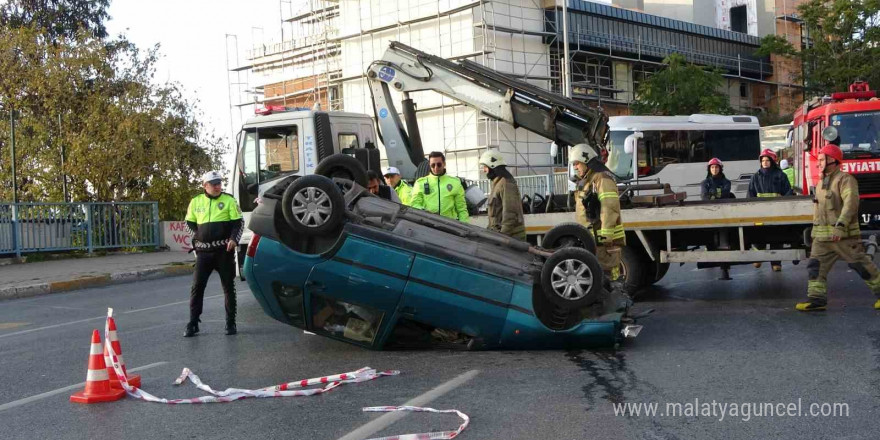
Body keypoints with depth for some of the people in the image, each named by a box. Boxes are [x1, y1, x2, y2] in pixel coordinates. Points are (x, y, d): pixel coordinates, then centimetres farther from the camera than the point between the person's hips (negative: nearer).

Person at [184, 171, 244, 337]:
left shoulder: (228, 200, 1)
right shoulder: (196, 202, 6)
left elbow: (239, 222, 3)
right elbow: (189, 223, 17)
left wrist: (234, 239, -13)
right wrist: (198, 236, 0)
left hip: (224, 250, -1)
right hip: (203, 251, 2)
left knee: (229, 287, 4)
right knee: (197, 287, 0)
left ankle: (230, 323, 13)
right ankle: (193, 323, 8)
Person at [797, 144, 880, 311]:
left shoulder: (845, 179, -11)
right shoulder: (822, 182, 17)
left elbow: (851, 203, -25)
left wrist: (841, 225, -35)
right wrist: (815, 230, 22)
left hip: (843, 235, -8)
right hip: (822, 236, 8)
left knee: (861, 265, 1)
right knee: (815, 265, -1)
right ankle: (816, 298, -1)